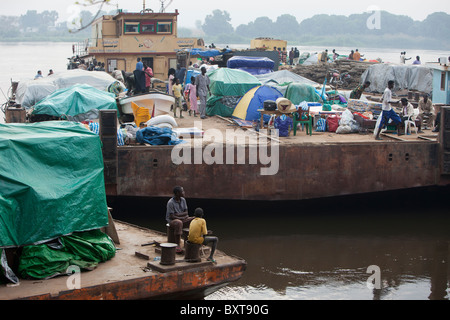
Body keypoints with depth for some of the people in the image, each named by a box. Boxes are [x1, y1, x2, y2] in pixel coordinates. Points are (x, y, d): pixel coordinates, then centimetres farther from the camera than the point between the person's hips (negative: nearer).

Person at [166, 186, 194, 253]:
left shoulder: (183, 200, 3)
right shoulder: (170, 202, -18)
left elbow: (186, 212, 4)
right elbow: (171, 216, -20)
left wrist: (178, 214, -14)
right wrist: (182, 217, -21)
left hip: (182, 219, 7)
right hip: (172, 221, -7)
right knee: (179, 223, -41)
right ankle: (177, 245, -37)